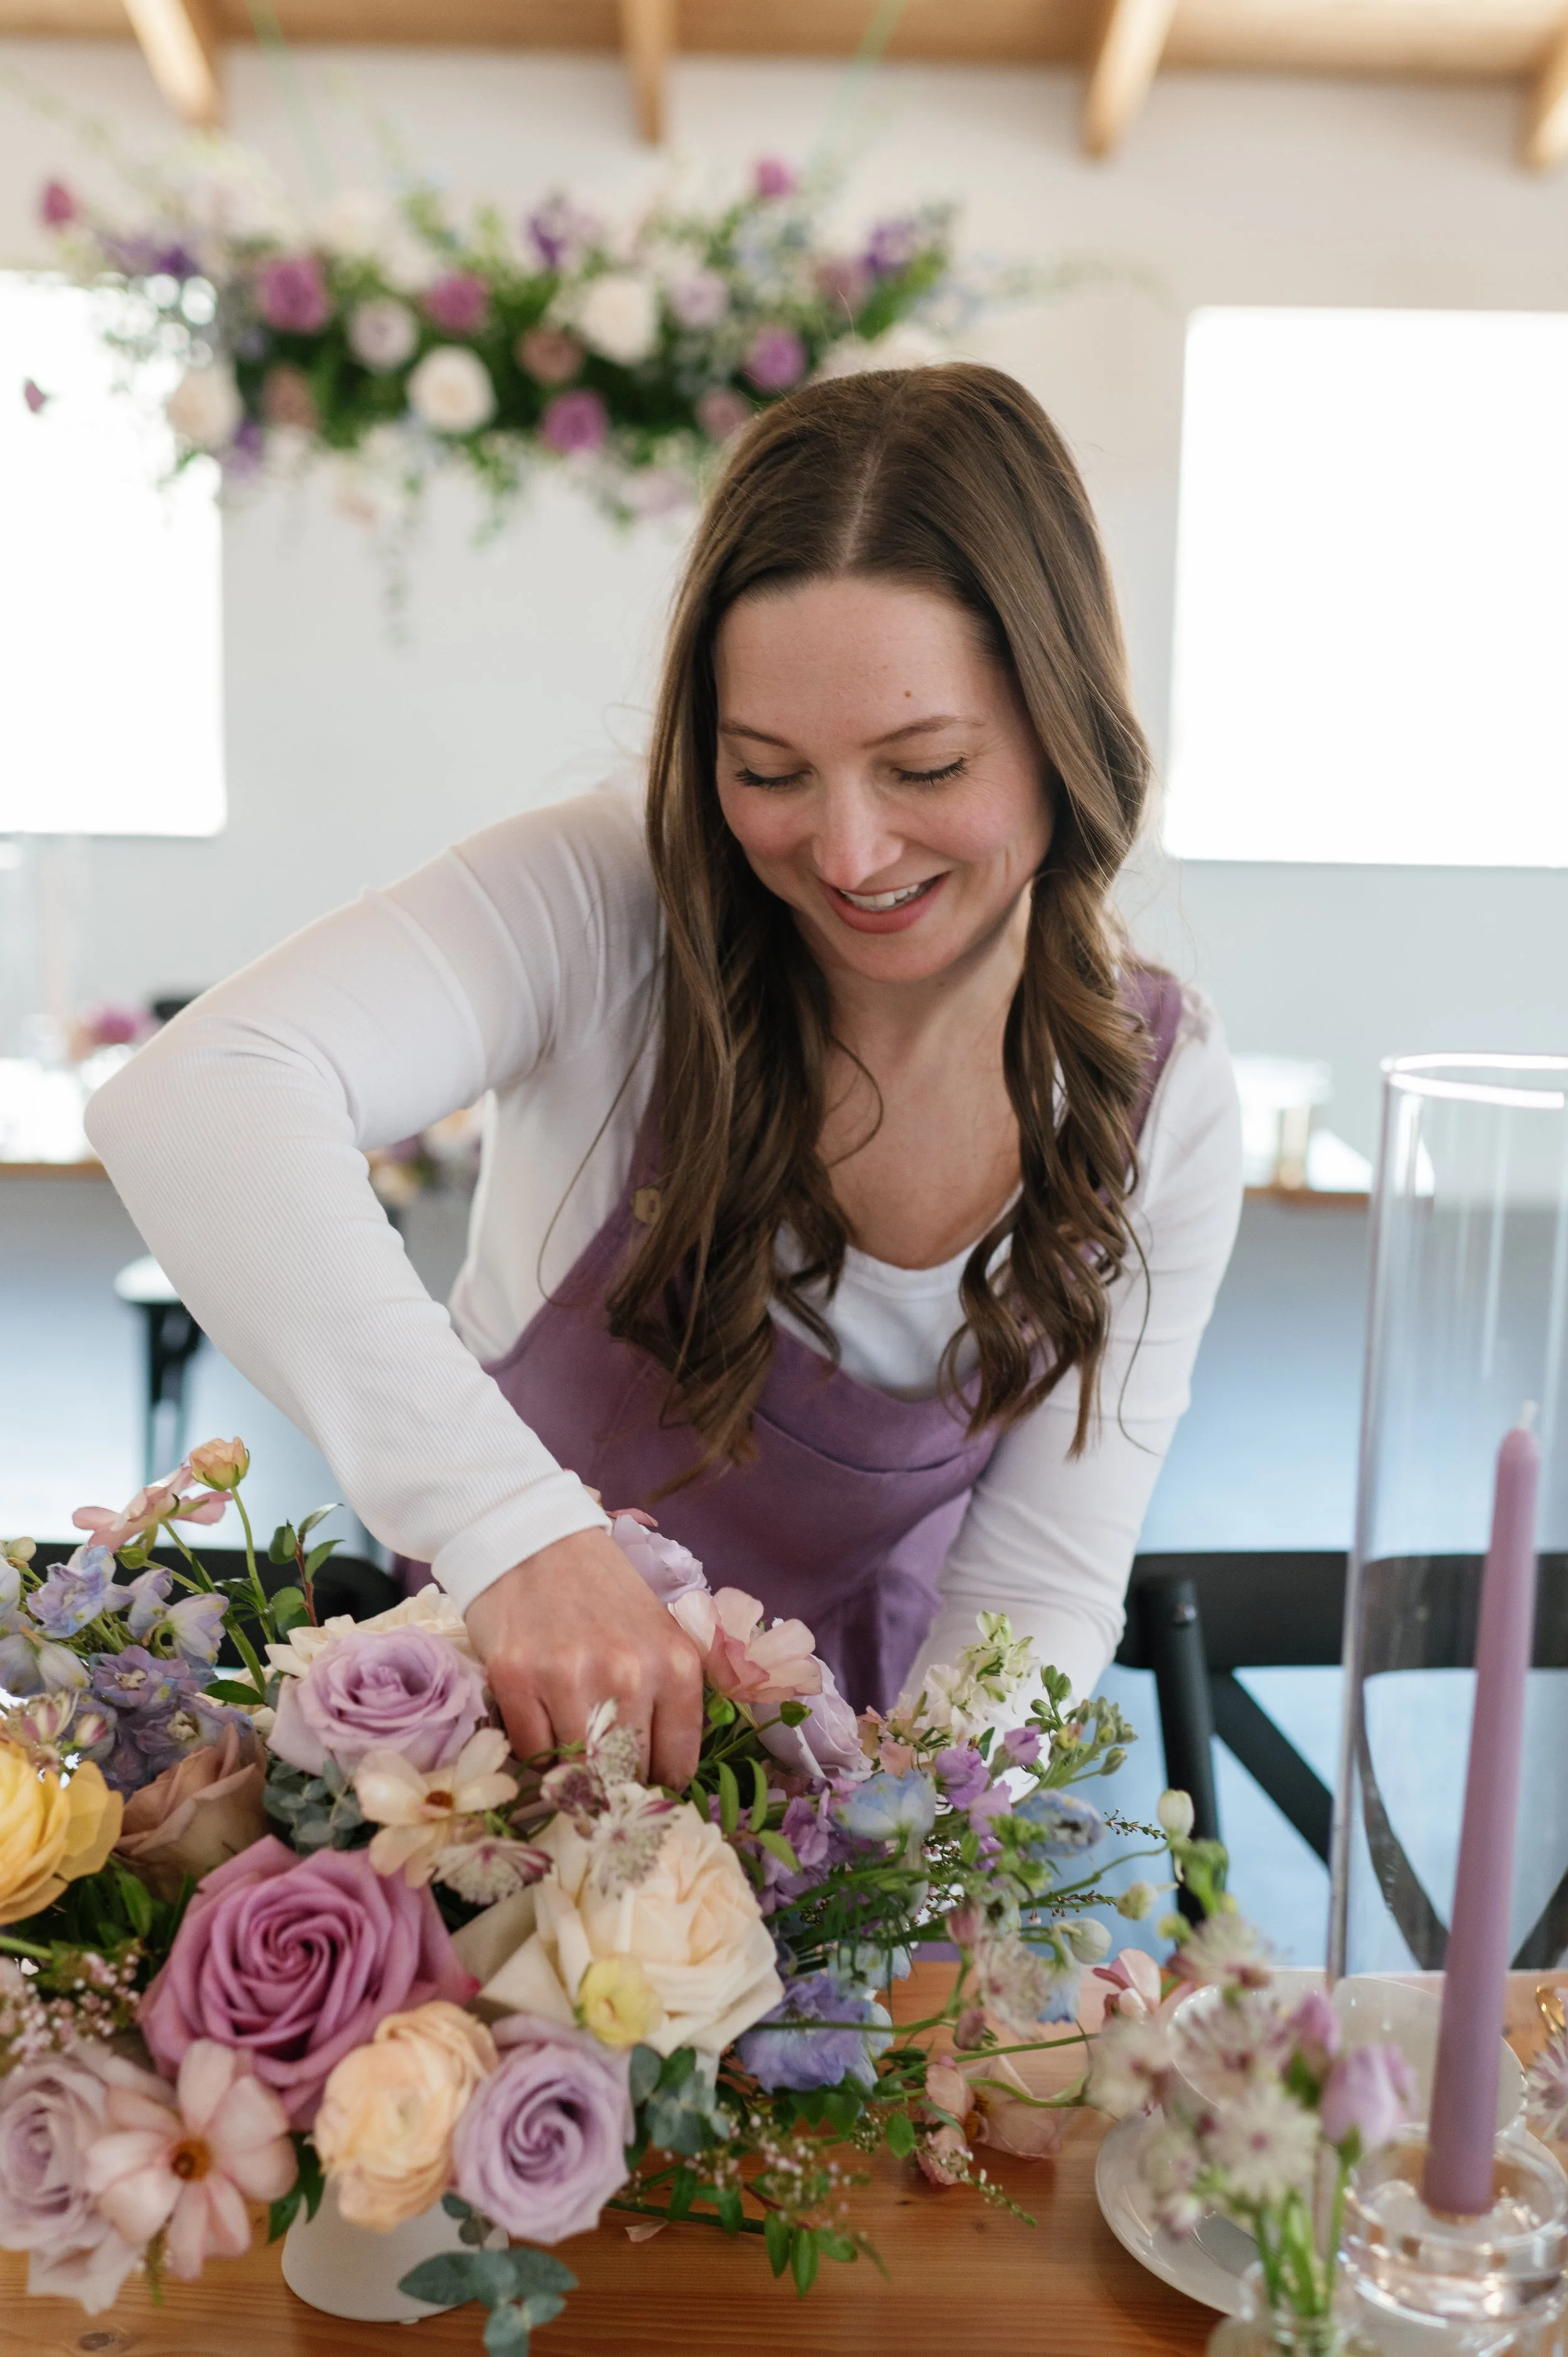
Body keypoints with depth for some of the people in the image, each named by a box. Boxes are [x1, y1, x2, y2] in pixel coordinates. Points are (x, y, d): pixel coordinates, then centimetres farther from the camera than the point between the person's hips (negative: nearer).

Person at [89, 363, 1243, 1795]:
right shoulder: (615, 902, -21)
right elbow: (195, 1103, -36)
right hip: (499, 1707, -2)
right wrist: (514, 1521, -47)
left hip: (851, 1745, 3)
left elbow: (1039, 1595, -8)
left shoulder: (1159, 1098, -11)